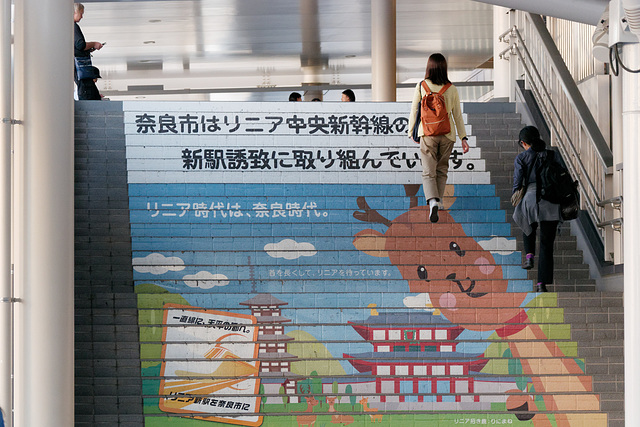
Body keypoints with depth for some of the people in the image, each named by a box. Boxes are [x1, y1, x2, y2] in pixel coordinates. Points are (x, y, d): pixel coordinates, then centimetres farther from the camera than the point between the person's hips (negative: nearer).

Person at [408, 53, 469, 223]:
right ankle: (438, 199, 28)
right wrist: (463, 137, 8)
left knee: (429, 171, -4)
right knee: (442, 169, 20)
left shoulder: (422, 86, -4)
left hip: (428, 133, -2)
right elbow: (458, 115, 4)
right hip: (447, 133, 2)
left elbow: (414, 111, 0)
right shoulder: (452, 89, 1)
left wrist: (412, 132, 12)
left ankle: (433, 201, -26)